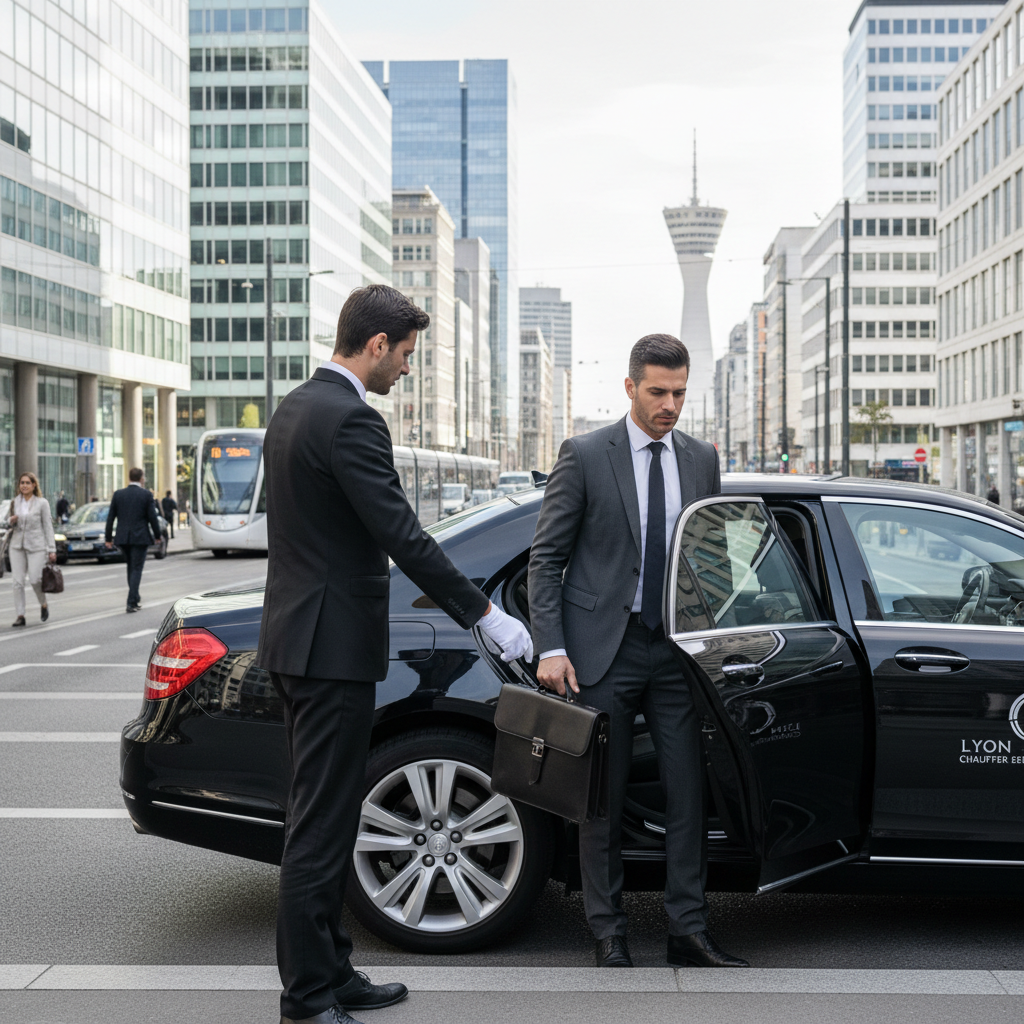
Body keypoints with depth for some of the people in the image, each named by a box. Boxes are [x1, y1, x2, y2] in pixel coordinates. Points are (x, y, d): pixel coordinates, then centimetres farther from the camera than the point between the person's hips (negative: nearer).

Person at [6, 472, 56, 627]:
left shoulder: (42, 503, -2)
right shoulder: (15, 502, 9)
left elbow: (48, 526, -2)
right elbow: (9, 521, 20)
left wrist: (52, 549, -5)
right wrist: (11, 521, -6)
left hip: (36, 546, -4)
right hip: (17, 545, 4)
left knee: (34, 579, -10)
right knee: (18, 582, -2)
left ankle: (44, 605, 17)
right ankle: (20, 615, 2)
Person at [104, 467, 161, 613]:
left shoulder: (118, 494, 3)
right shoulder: (146, 495, -6)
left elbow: (110, 518, 4)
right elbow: (152, 517, -7)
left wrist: (108, 538, 11)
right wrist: (157, 535, 7)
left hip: (122, 538, 4)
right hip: (140, 538, -4)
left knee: (131, 568, 19)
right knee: (136, 569, 0)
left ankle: (135, 599, 28)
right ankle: (131, 603, -8)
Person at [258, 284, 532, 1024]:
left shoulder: (296, 407, 14)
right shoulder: (351, 419, -18)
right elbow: (402, 535, -22)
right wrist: (484, 615, -16)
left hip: (301, 637, 11)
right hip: (334, 645, -11)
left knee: (324, 816, 16)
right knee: (322, 824, -3)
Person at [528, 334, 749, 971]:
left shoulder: (702, 459, 10)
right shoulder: (584, 456, -3)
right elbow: (546, 557, -3)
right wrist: (551, 649, -11)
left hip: (678, 649, 4)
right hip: (603, 650, -3)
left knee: (689, 791, 3)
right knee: (604, 799, 4)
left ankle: (689, 931, 13)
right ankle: (610, 936, 15)